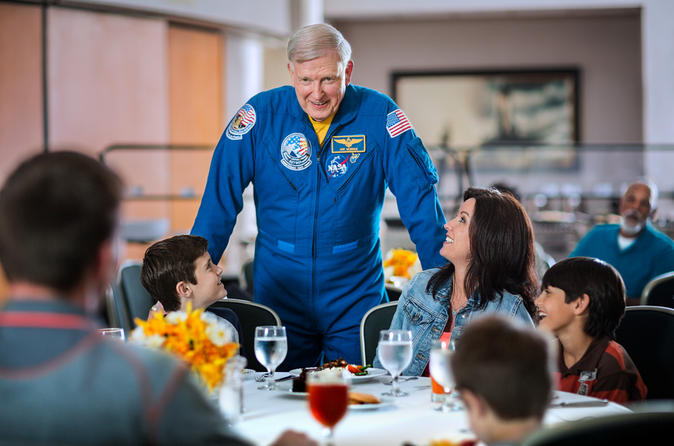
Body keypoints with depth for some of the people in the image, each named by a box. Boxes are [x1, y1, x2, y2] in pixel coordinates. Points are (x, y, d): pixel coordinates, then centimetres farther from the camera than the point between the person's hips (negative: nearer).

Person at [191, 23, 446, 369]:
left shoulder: (378, 114, -6)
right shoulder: (262, 114, -5)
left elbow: (419, 195, -4)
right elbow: (220, 198, -4)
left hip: (356, 298, 0)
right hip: (279, 294, 0)